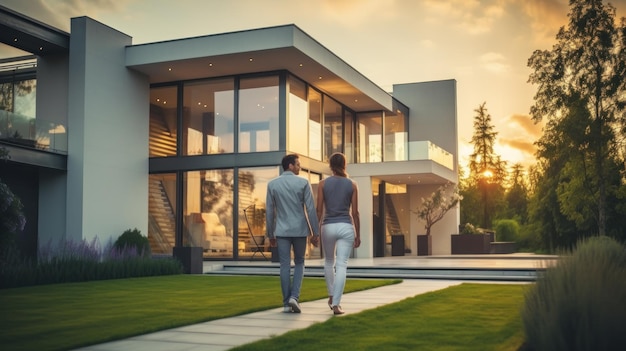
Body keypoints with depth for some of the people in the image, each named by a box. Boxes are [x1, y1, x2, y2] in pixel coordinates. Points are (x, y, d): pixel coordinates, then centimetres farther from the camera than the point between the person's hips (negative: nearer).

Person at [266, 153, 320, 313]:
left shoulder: (272, 184, 2)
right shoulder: (303, 182, -4)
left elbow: (269, 212, 3)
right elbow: (311, 209, -7)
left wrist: (270, 235, 11)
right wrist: (315, 232, -2)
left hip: (282, 231, 1)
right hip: (300, 230, -1)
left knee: (285, 266, 5)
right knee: (299, 263, 14)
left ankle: (287, 303, 5)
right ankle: (294, 296, -2)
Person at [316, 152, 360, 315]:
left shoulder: (323, 183, -1)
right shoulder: (352, 185, 1)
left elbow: (319, 210, -2)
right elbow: (355, 213, 0)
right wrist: (358, 235, 7)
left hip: (328, 227, 1)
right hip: (346, 228, -1)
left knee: (329, 262, 23)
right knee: (341, 266, -3)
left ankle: (331, 296, 29)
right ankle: (336, 304, -13)